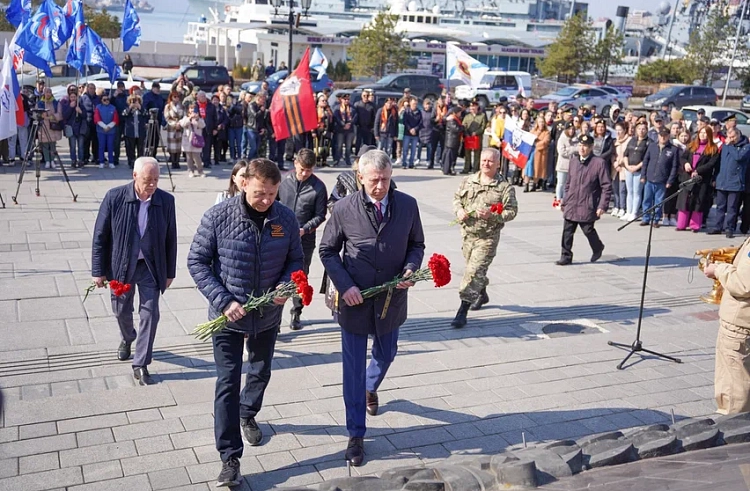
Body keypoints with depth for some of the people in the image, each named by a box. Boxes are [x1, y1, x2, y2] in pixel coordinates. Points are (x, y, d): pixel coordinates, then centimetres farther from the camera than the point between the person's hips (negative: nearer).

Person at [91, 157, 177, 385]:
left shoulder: (166, 201, -10)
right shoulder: (115, 197, -14)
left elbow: (170, 239, -1)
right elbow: (100, 236, -7)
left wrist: (170, 272, 3)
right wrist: (98, 271, -6)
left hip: (150, 266, 0)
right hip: (121, 265, 0)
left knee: (150, 314, -2)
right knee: (122, 310, 18)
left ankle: (141, 365, 9)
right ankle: (127, 338, 51)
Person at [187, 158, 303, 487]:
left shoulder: (286, 219, -9)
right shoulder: (218, 217, -17)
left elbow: (295, 260, 3)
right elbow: (197, 261, -11)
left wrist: (285, 286, -19)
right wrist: (223, 301, -21)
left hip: (268, 315, 4)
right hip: (228, 316, -3)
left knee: (261, 372, 23)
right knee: (228, 384, 0)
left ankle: (247, 415, 53)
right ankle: (230, 458, 11)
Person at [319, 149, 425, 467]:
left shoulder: (407, 205, -7)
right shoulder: (344, 209, -13)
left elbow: (416, 244, 5)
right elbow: (328, 251, -3)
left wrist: (410, 269, -15)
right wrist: (344, 286, -15)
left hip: (391, 298, 3)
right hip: (354, 299, -3)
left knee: (385, 355, 24)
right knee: (354, 368, 5)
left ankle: (370, 388, 60)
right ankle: (356, 435, 19)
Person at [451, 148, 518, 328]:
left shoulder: (505, 187, -7)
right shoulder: (468, 181, 6)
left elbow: (512, 210, -8)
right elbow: (457, 198, 16)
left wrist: (492, 215, -24)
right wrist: (459, 210, -5)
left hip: (487, 237, -5)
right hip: (467, 233, 5)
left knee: (474, 271, -12)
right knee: (474, 269, 21)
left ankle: (462, 311, -9)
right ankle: (482, 294, 50)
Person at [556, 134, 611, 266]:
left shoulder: (599, 163, -8)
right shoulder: (573, 160, 9)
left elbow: (607, 186, -8)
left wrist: (602, 206, -14)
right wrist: (564, 201, 17)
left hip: (587, 207, -5)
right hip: (571, 205, 5)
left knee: (588, 230, 3)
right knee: (567, 231, 3)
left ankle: (598, 248, 32)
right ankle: (566, 256, 13)